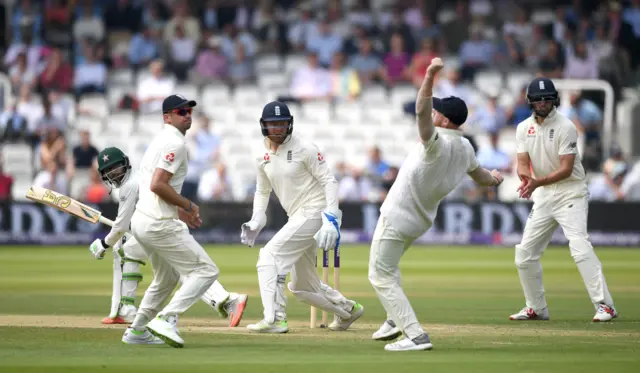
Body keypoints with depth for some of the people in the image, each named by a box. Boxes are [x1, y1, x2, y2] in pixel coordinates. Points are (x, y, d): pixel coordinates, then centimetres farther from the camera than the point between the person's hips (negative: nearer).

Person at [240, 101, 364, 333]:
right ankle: (348, 310, 34)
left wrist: (331, 218, -22)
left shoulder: (304, 150, -11)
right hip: (298, 218, 8)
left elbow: (329, 181, -12)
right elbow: (262, 191, 21)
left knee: (270, 256, -19)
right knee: (302, 287, 14)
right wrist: (255, 222, 6)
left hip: (313, 212, -8)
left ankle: (274, 320, -22)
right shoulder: (262, 157, 8)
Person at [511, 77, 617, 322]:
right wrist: (526, 177, -27)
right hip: (543, 197, 7)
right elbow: (523, 163, -2)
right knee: (525, 252, 6)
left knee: (579, 246, -23)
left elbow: (566, 169, -18)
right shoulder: (524, 128, 5)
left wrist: (538, 182, -33)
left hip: (570, 193, -7)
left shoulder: (565, 127, -13)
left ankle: (604, 305, -25)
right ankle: (536, 308, 21)